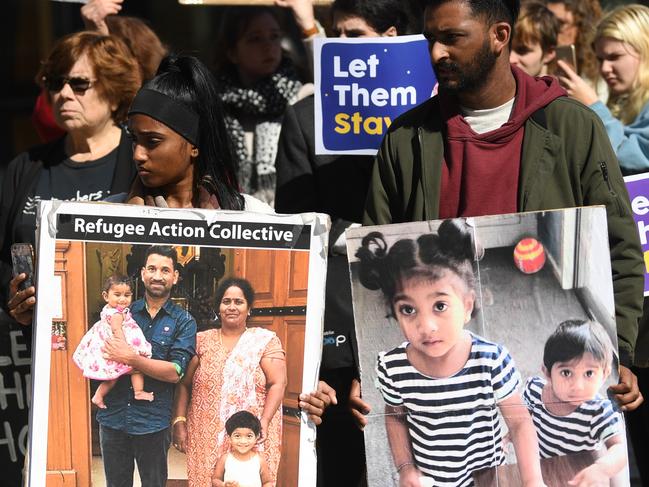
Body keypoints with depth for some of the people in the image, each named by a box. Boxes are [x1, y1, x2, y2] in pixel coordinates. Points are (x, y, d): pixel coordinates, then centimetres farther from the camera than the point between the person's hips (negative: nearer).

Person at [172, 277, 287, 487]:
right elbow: (184, 384, 9)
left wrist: (264, 422, -17)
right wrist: (179, 422, -3)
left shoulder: (266, 340, 3)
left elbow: (277, 384, -5)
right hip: (206, 438, 2)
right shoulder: (202, 341, 10)